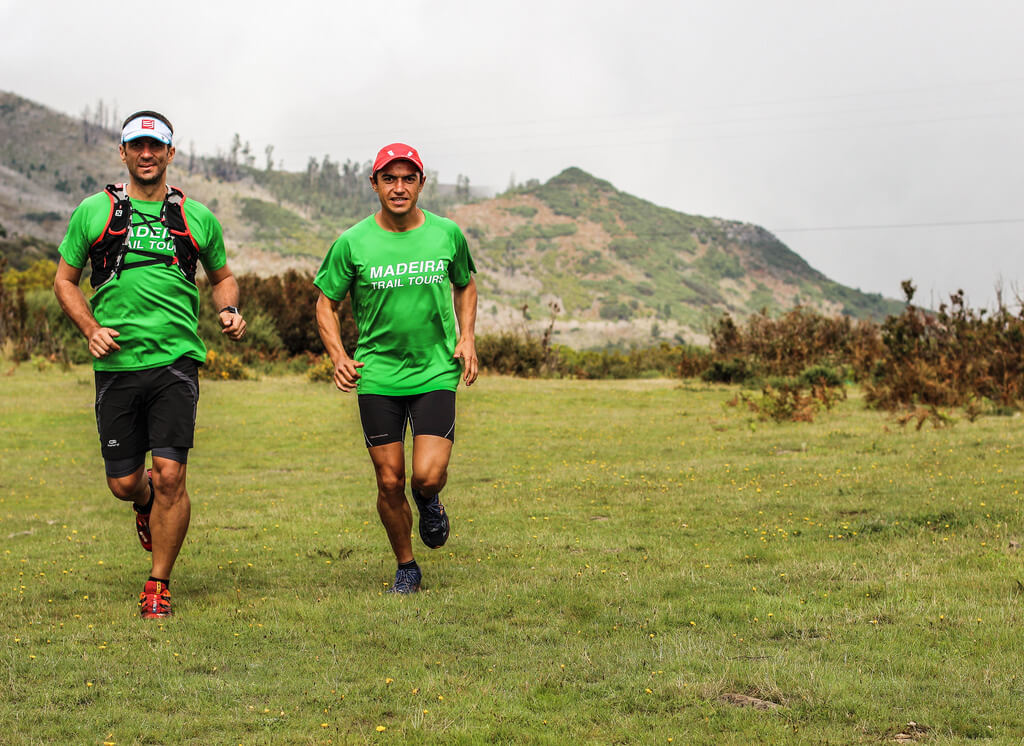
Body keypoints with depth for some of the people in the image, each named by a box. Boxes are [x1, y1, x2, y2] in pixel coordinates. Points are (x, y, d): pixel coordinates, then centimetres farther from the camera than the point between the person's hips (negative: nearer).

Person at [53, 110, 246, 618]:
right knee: (123, 484, 4)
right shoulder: (94, 212, 5)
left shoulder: (196, 218, 8)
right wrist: (90, 328, -3)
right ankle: (147, 503, 43)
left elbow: (222, 276, 22)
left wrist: (229, 311, 1)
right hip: (116, 364, 1)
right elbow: (65, 280, 12)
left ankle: (158, 586, 5)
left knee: (169, 475, -11)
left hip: (176, 361, -1)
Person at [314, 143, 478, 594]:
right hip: (377, 375, 0)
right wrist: (339, 357, -9)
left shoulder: (447, 234, 0)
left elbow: (465, 285, 18)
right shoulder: (352, 243, -5)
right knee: (389, 481, 2)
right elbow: (326, 303, 5)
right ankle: (406, 568, 24)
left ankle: (428, 501, 24)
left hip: (436, 371, 0)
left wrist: (467, 338, 4)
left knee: (428, 475, -14)